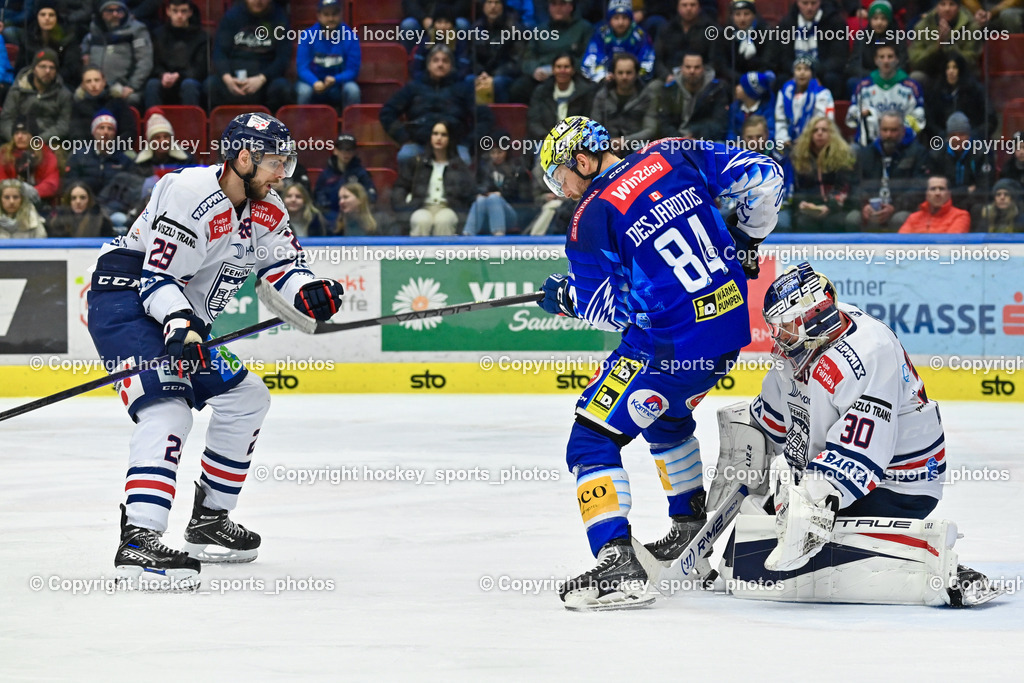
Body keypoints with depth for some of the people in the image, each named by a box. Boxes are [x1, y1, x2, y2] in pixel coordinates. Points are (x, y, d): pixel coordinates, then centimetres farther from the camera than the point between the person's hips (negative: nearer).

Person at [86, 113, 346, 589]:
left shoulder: (265, 208, 6)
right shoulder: (190, 194, -22)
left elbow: (282, 260, 9)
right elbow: (158, 277, -24)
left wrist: (309, 291, -14)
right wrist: (180, 325, -40)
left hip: (182, 316, 10)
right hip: (125, 303, -10)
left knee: (246, 398, 15)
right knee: (168, 410, -28)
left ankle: (209, 520, 24)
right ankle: (139, 540, -41)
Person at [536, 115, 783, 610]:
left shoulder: (591, 220, -10)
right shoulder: (673, 159, 6)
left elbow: (613, 310, -9)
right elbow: (763, 176, 7)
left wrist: (564, 297, 10)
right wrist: (745, 240, 21)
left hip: (673, 343, -8)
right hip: (733, 323, 8)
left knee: (592, 436, -4)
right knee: (666, 414, 34)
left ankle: (617, 562, -18)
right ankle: (691, 527, 46)